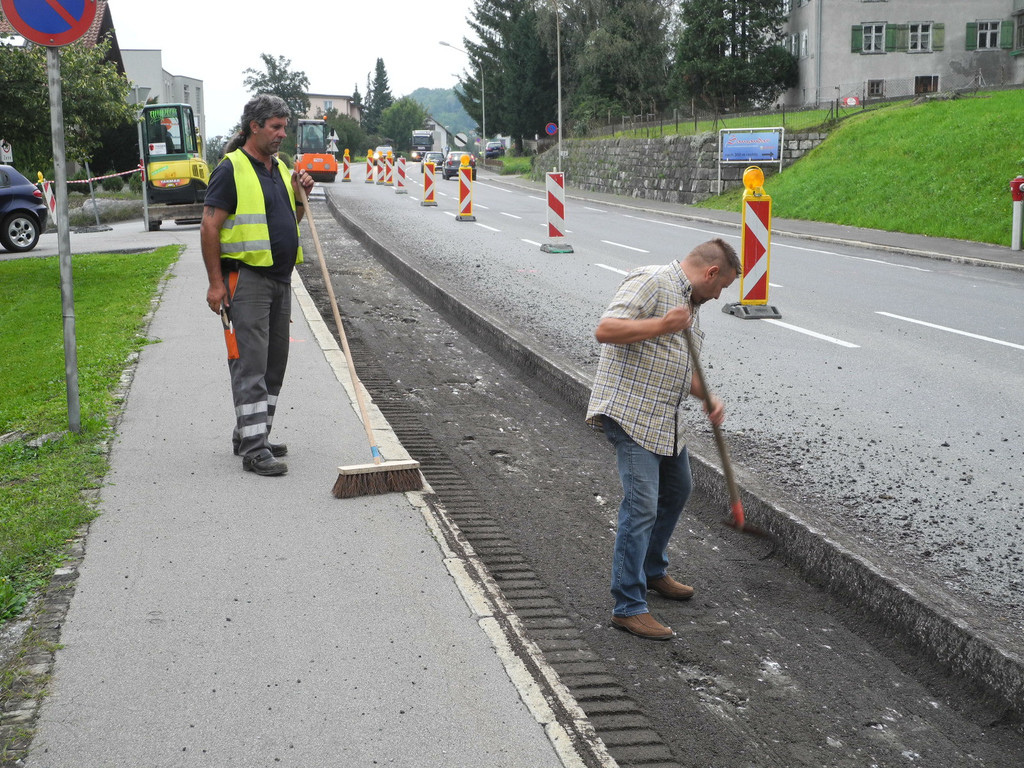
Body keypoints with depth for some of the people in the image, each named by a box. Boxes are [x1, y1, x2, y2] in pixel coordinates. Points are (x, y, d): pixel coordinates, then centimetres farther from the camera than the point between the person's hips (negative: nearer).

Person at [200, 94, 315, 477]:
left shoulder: (279, 168, 16)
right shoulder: (231, 169, -9)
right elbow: (209, 227, -11)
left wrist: (301, 194, 5)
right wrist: (216, 282, -15)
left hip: (280, 278, 9)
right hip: (246, 277, -9)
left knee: (274, 364, 12)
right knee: (251, 362, -10)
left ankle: (249, 434, 24)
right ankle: (253, 448, -10)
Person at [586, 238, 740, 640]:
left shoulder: (690, 304, 18)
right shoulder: (651, 282, -13)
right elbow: (605, 330, -25)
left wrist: (709, 398, 9)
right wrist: (663, 325, -25)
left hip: (666, 421, 10)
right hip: (630, 415, -10)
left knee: (677, 490, 23)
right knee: (641, 507, -13)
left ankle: (652, 571, 42)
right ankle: (628, 606, -6)